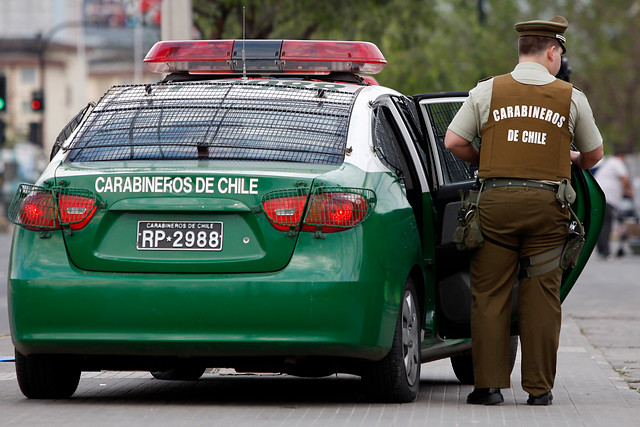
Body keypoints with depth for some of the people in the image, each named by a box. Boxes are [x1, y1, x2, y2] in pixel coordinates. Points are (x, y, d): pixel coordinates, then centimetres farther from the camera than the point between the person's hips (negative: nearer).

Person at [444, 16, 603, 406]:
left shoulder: (488, 91, 4)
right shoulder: (572, 98, 4)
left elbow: (454, 142, 4)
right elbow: (594, 154, 15)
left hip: (496, 201, 0)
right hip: (547, 203, 0)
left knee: (490, 296, 4)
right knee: (541, 297, 4)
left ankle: (489, 384, 2)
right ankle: (540, 388, 6)